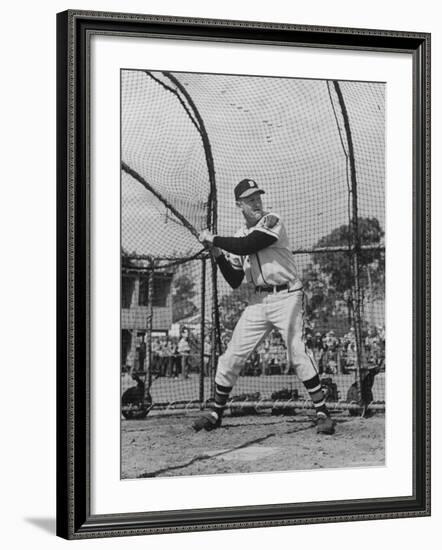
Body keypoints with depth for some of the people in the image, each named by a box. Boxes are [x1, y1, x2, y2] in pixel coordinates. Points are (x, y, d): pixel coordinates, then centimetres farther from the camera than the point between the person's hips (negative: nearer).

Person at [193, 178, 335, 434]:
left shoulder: (272, 221, -7)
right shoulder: (239, 235, 13)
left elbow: (247, 246, -22)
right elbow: (235, 281, 12)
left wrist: (213, 238, -11)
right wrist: (218, 253, -1)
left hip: (286, 296, -6)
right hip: (259, 301, 6)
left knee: (297, 351, -18)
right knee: (232, 355, 3)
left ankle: (322, 411, -14)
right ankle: (217, 411, 16)